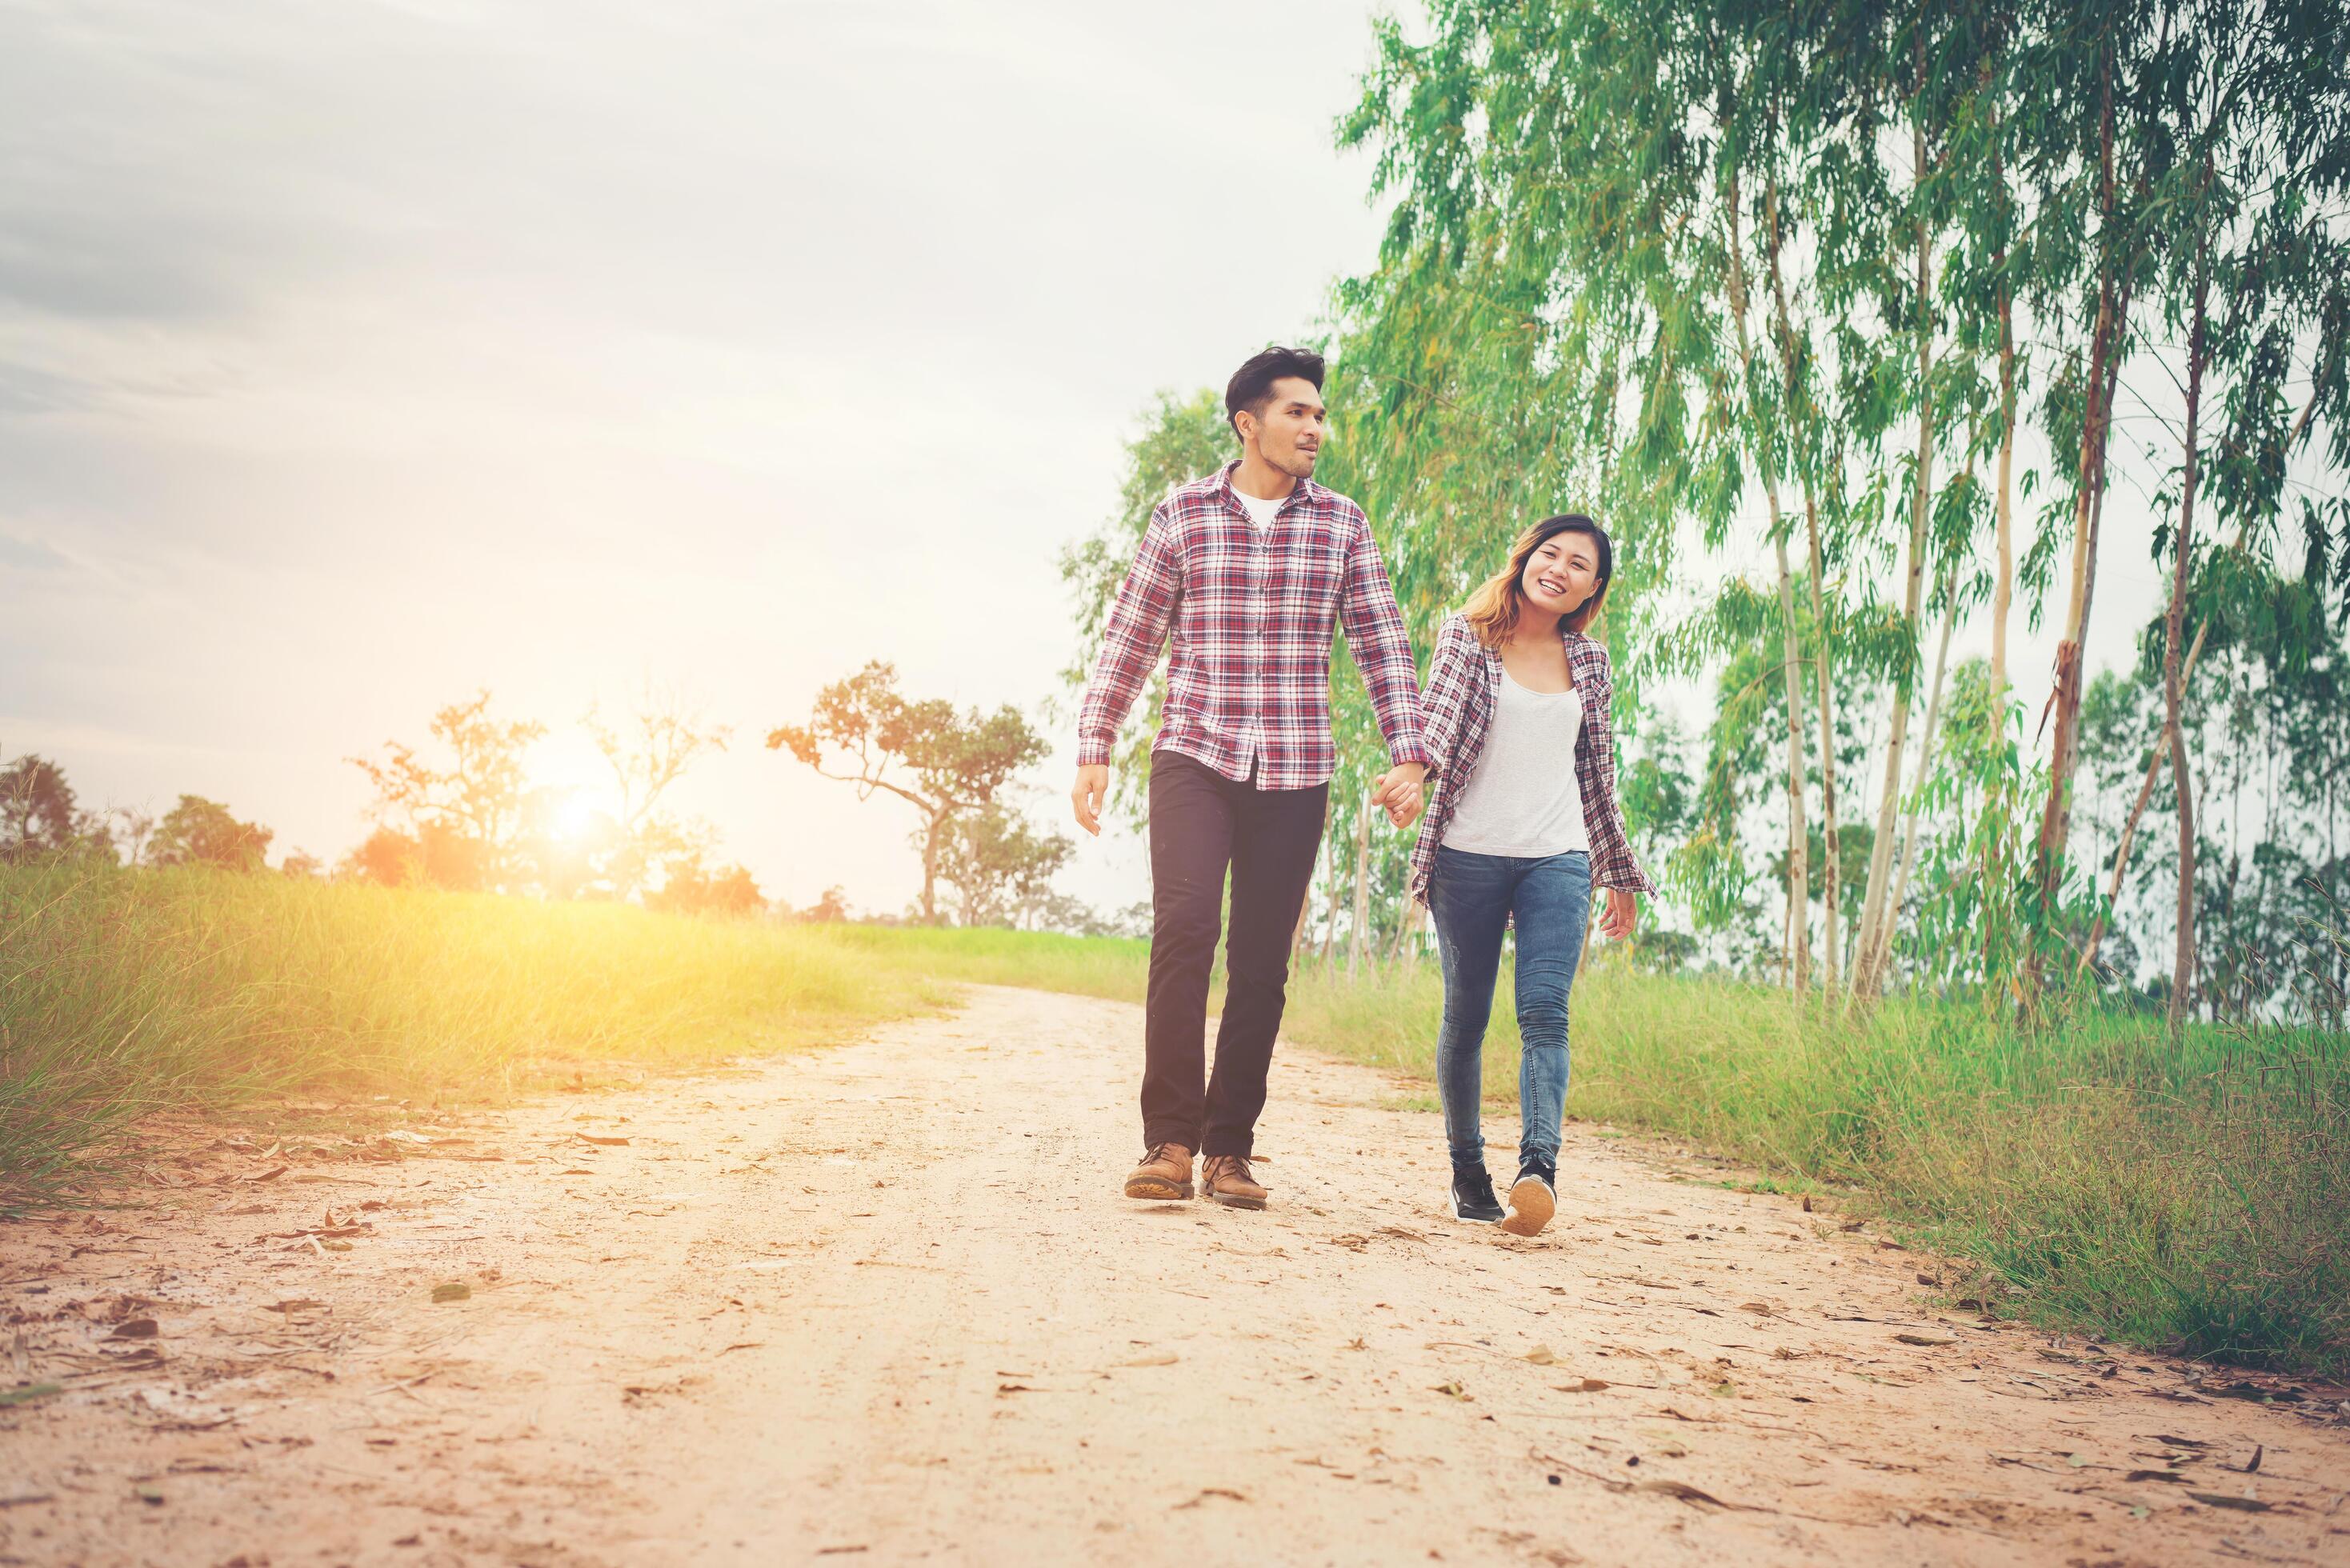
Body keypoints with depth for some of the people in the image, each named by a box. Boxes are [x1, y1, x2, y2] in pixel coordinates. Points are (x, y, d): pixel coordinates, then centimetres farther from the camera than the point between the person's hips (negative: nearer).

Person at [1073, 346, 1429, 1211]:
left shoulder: (1342, 524, 9)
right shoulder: (1183, 514, 5)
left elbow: (1381, 644, 9)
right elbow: (1128, 639, 7)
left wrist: (1407, 754, -2)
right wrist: (1093, 751, 2)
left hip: (1294, 774, 2)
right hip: (1193, 756, -2)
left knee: (1262, 961, 1)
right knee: (1185, 924, -19)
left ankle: (1229, 1148, 9)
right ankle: (1170, 1138, -13)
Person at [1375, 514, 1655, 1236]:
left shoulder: (1588, 660, 12)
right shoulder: (1465, 638, 3)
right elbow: (1438, 719, -15)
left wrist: (1620, 875, 22)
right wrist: (1415, 776, -37)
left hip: (1558, 859, 2)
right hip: (1469, 854, -1)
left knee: (1544, 1011, -15)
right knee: (1465, 1016, 4)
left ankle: (1538, 1167, -27)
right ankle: (1466, 1171, 17)